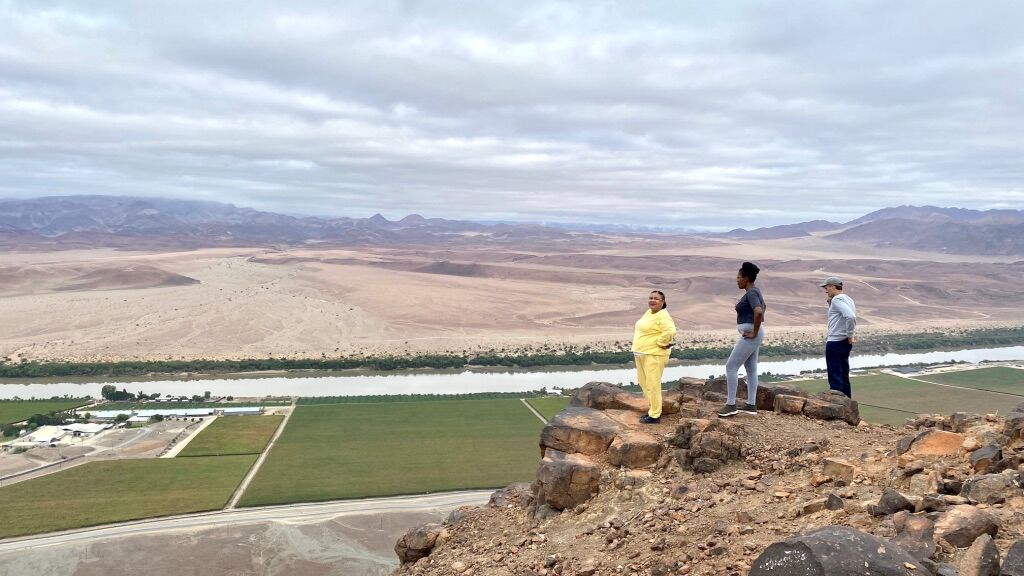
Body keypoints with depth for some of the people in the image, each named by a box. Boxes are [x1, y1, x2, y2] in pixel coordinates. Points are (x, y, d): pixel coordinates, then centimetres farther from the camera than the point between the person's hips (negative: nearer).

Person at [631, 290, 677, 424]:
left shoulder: (663, 316, -16)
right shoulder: (648, 312, 12)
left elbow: (670, 331, -32)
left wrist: (660, 343, -19)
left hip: (654, 355, -10)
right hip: (640, 354, 10)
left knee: (652, 385, -4)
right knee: (643, 382, 18)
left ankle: (655, 416, 5)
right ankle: (654, 408, 31)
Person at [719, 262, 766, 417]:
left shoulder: (751, 293, -18)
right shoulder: (753, 291, 14)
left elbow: (759, 311, -34)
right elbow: (764, 306, 34)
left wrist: (754, 333, -24)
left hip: (750, 336, -11)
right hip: (749, 335, 11)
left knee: (731, 367, -7)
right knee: (750, 368, 13)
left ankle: (730, 404, -3)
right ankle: (751, 404, 19)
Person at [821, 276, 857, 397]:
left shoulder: (837, 300, -16)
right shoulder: (848, 299, 13)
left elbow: (850, 317, -30)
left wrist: (849, 336, -20)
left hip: (834, 343, -10)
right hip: (844, 343, 10)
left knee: (835, 378, -4)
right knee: (844, 377, 15)